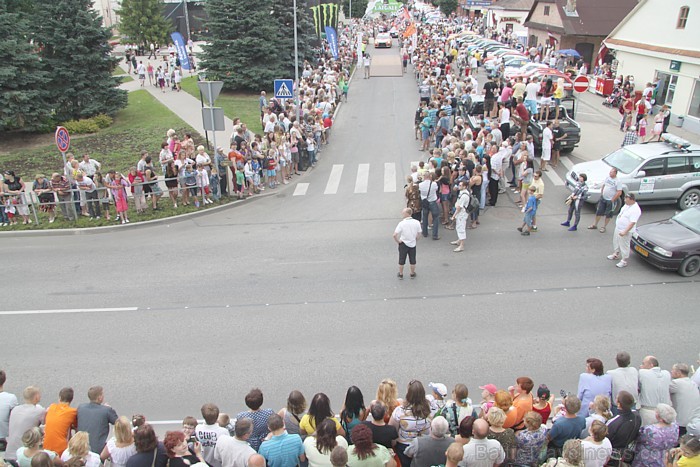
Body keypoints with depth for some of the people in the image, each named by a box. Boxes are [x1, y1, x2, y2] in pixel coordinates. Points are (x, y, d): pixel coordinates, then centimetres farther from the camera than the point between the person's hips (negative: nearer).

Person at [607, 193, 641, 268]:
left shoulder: (635, 210, -26)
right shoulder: (627, 205, 2)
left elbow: (632, 223, -29)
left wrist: (625, 232, -32)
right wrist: (617, 224, 21)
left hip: (625, 231, -9)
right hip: (618, 228, 9)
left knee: (624, 245, 1)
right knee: (616, 242, 24)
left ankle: (624, 261, 12)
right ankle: (616, 254, 45)